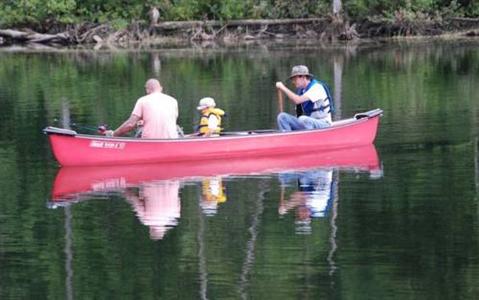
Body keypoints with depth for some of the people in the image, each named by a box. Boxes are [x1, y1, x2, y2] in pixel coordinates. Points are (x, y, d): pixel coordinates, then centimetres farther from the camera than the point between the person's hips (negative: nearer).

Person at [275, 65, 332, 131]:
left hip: (323, 124, -7)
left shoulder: (316, 87, -16)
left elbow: (297, 100, -28)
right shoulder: (300, 90, 8)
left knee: (303, 119, -37)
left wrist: (283, 88, -19)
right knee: (282, 117, -6)